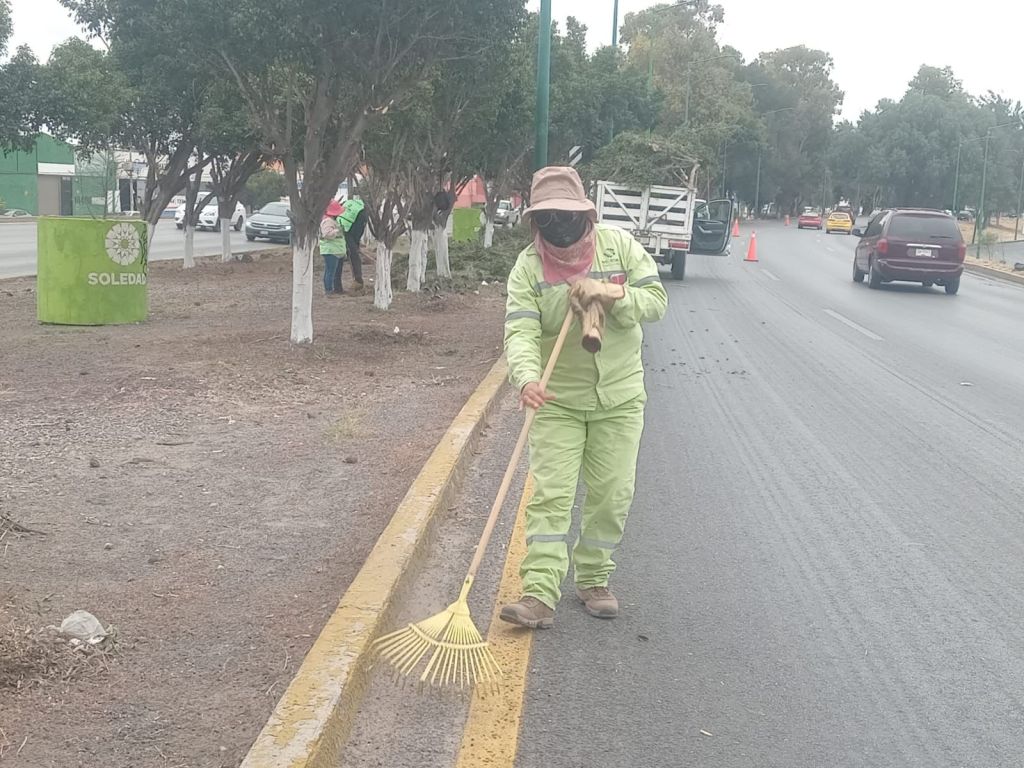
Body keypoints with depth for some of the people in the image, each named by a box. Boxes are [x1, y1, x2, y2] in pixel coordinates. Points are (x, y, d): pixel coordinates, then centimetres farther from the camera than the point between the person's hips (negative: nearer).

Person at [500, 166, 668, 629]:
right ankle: (540, 594, -7)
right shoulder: (528, 268, -10)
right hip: (556, 400, -1)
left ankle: (593, 580, 25)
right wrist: (527, 378, -41)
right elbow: (521, 332, -22)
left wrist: (609, 293, -23)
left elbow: (656, 301, -6)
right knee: (550, 495, -6)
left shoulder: (620, 247, -4)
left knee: (612, 495, 8)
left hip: (619, 396, 2)